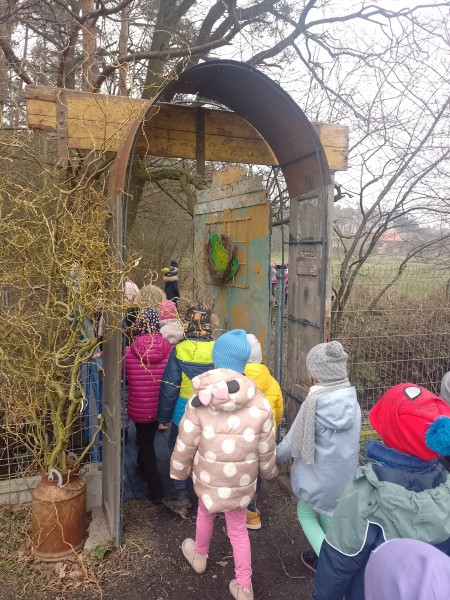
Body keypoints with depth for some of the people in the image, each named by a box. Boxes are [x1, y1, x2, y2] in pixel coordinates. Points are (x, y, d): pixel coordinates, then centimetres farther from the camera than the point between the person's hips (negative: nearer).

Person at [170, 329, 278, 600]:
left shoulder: (199, 401, -20)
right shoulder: (260, 403, -17)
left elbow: (185, 446, -11)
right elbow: (266, 449, -6)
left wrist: (179, 471, 8)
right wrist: (269, 471, 14)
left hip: (209, 476, 0)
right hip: (242, 479, 0)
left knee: (206, 513, 30)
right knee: (238, 528, 22)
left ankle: (200, 557, 55)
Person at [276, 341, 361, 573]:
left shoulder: (314, 404, -26)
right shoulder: (353, 402, -11)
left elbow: (293, 442, -15)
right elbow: (350, 440, 2)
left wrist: (273, 456, 4)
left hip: (317, 476, -4)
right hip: (344, 475, 5)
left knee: (306, 514, 21)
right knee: (329, 517, 26)